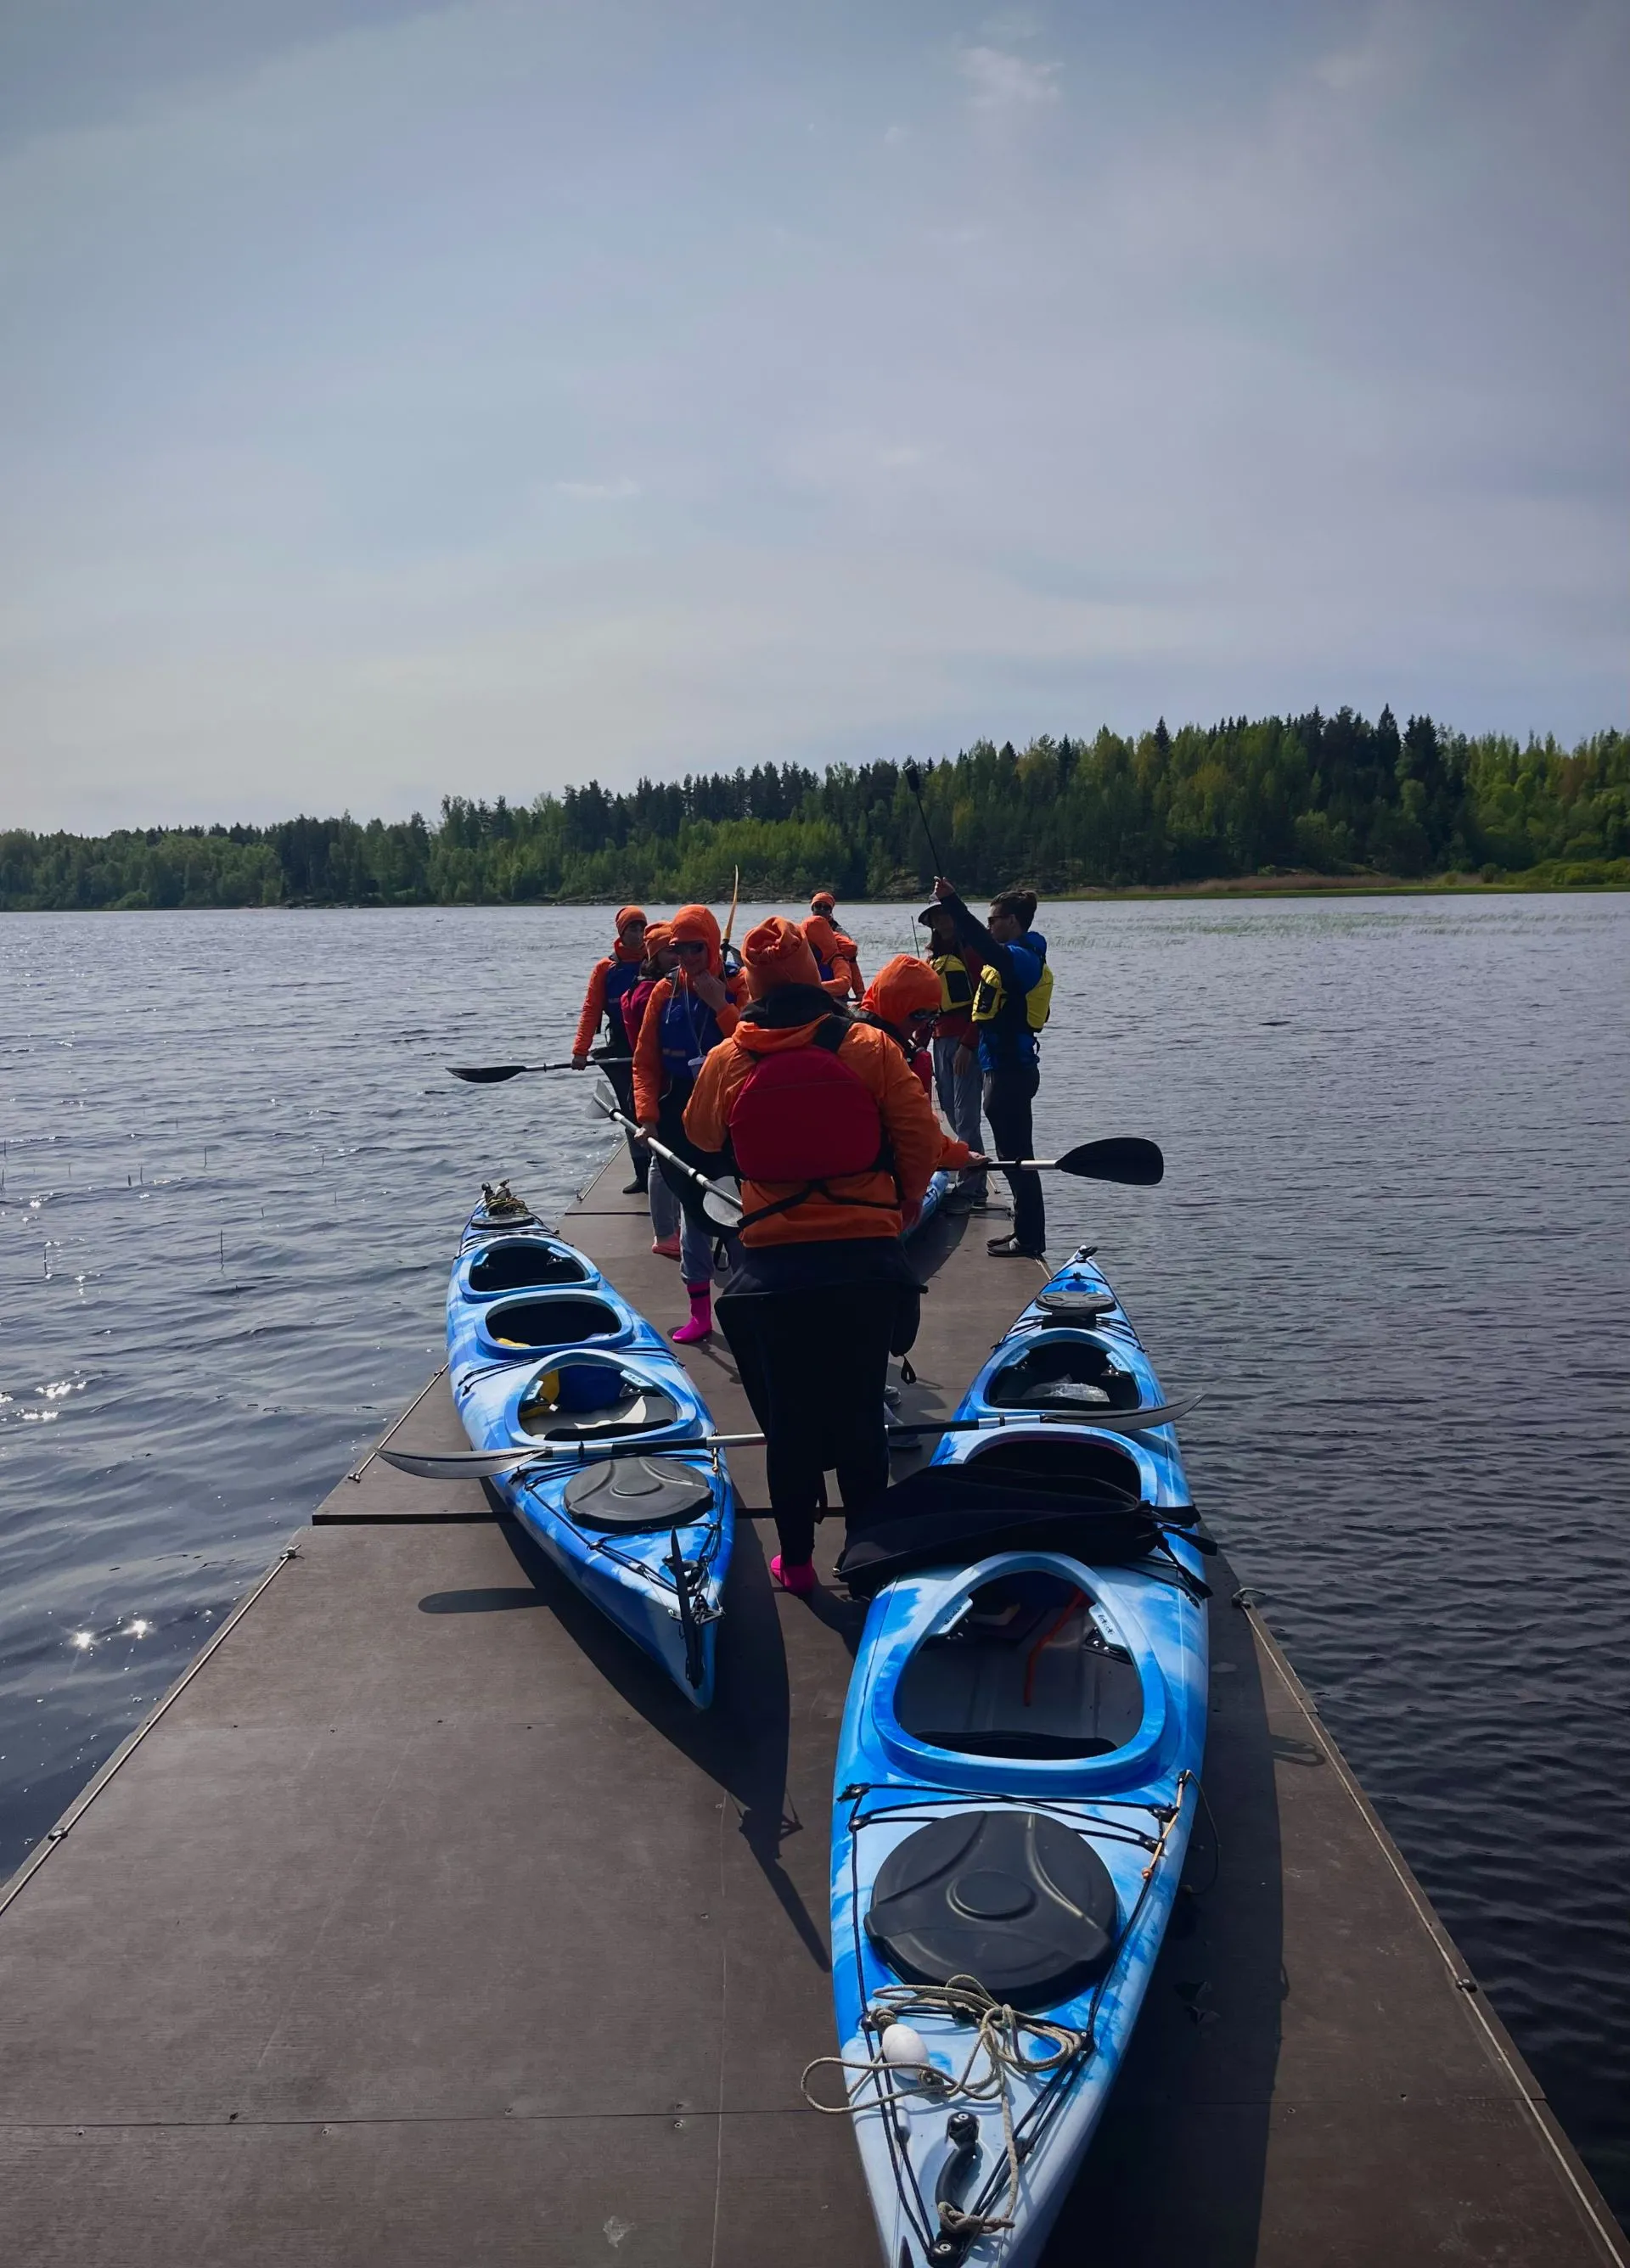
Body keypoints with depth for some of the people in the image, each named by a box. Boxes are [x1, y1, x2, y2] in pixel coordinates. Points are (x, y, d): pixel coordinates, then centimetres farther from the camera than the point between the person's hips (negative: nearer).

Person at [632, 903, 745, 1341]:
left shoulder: (737, 988, -3)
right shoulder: (665, 991, 4)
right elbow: (645, 1062, 4)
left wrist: (720, 1006, -18)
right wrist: (647, 1113, -6)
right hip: (680, 1113, 3)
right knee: (693, 1207, 8)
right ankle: (700, 1311, 17)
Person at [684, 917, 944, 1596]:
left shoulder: (726, 1061, -3)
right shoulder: (869, 1047, -7)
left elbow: (703, 1137, 16)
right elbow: (921, 1141, -4)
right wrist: (901, 1203, 14)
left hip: (772, 1263, 1)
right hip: (867, 1260, 0)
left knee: (788, 1420, 13)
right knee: (861, 1416, 12)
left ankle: (796, 1560, 23)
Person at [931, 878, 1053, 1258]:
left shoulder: (1022, 958, -16)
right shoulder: (1017, 957, 16)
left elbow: (986, 947, -33)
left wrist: (951, 901, -38)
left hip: (1011, 1070, -11)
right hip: (1007, 1066, 11)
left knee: (1015, 1154, -5)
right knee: (1014, 1154, 16)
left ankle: (1030, 1238, 1)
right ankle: (1026, 1232, 24)